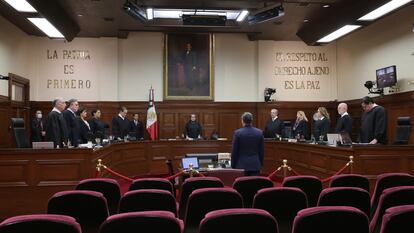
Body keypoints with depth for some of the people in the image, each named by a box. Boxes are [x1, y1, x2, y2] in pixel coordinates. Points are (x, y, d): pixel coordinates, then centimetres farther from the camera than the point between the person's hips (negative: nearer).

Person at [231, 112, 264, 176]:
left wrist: (233, 166, 5)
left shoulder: (237, 133, -8)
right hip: (255, 165, 2)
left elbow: (234, 151, -4)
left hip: (241, 165, -2)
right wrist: (261, 164, 16)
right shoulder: (259, 132, 0)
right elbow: (262, 151, 6)